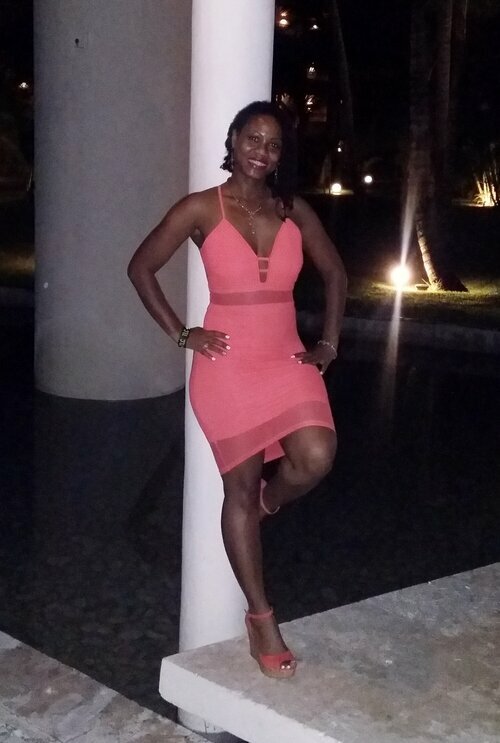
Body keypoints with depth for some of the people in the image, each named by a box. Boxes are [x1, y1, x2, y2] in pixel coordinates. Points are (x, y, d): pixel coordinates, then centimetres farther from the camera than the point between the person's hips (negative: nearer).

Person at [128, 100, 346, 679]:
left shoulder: (295, 211, 7)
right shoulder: (202, 209, -3)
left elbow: (334, 272, 19)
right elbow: (141, 267, 1)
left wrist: (329, 342, 11)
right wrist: (181, 335, -3)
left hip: (287, 359, 3)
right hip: (229, 364, -3)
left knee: (316, 458, -20)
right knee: (240, 488, 3)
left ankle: (270, 499, 19)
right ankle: (261, 619, 16)